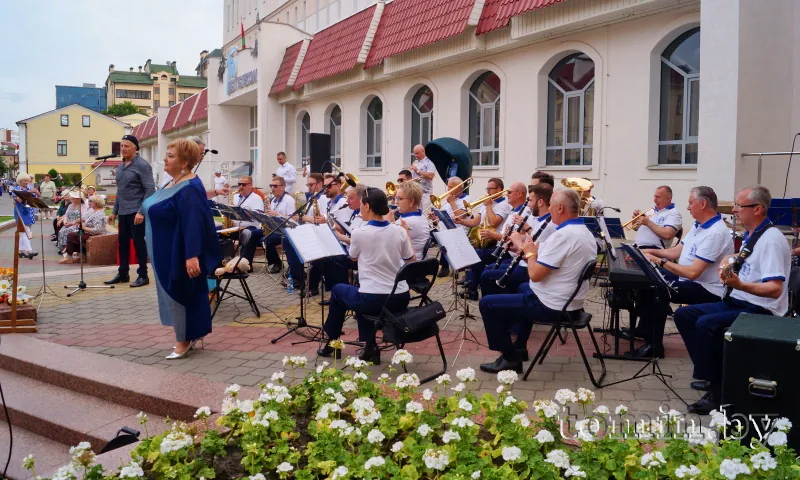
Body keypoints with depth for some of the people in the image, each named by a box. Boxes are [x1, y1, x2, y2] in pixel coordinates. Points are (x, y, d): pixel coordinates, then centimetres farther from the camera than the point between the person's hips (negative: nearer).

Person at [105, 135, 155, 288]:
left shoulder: (142, 165, -10)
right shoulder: (120, 167, 14)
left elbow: (150, 190, -16)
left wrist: (141, 212, -22)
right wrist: (114, 211, 18)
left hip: (136, 212, -7)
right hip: (123, 212, 7)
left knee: (138, 243, -2)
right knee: (122, 243, 11)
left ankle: (143, 275, 7)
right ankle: (122, 274, 21)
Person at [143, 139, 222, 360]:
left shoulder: (189, 189, -22)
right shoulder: (172, 184, 10)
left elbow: (193, 223, -29)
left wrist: (192, 256, -35)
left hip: (180, 252, -10)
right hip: (167, 252, 10)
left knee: (181, 294, 0)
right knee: (174, 294, 16)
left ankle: (185, 340, 13)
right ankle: (190, 335, 26)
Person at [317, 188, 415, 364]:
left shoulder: (359, 233, -11)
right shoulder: (399, 231, 0)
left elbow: (353, 257, 10)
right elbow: (410, 261, 14)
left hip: (373, 300, -5)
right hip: (401, 299, 5)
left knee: (338, 290, 26)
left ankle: (331, 342, 38)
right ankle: (369, 346, 27)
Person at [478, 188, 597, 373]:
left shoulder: (563, 235, -26)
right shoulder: (586, 233, 6)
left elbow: (535, 275, -25)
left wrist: (530, 252, -7)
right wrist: (535, 251, 7)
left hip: (551, 306, -10)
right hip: (571, 301, 10)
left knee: (487, 304, 0)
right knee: (524, 288, 38)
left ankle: (510, 358, 7)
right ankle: (519, 346, 41)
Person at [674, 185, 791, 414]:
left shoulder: (771, 240, -18)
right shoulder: (751, 235, 12)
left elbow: (775, 290, -26)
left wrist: (739, 284, -38)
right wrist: (729, 275, 7)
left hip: (760, 310, -10)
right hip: (737, 301, 10)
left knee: (706, 324, -30)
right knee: (683, 314, 2)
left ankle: (717, 391, -16)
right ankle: (710, 373, 6)